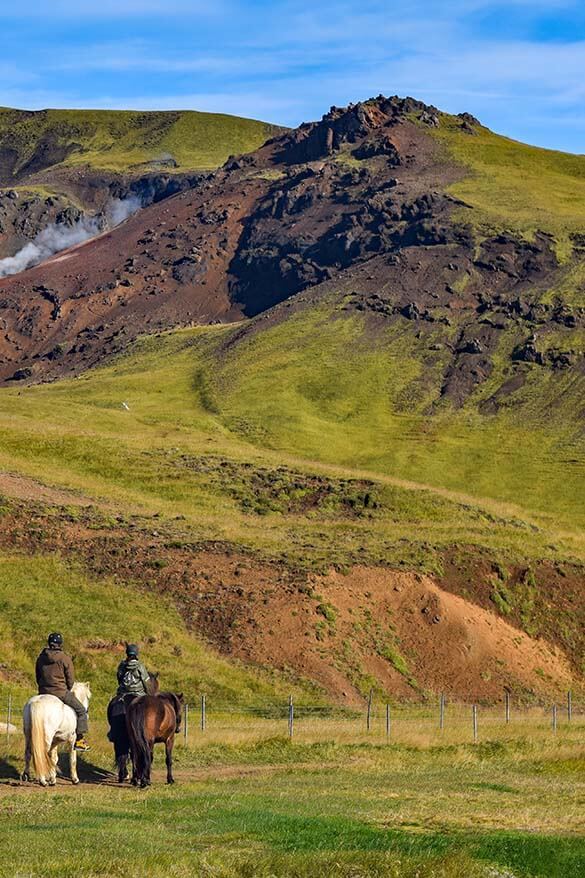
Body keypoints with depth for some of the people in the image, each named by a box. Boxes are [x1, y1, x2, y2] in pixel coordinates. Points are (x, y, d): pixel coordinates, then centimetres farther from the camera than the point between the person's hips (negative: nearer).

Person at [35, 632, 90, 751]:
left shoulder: (41, 658, 7)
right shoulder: (65, 658, -9)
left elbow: (38, 677, 15)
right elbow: (71, 679, -4)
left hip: (43, 691, 5)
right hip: (61, 691, -5)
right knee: (81, 710, 6)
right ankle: (79, 739, 1)